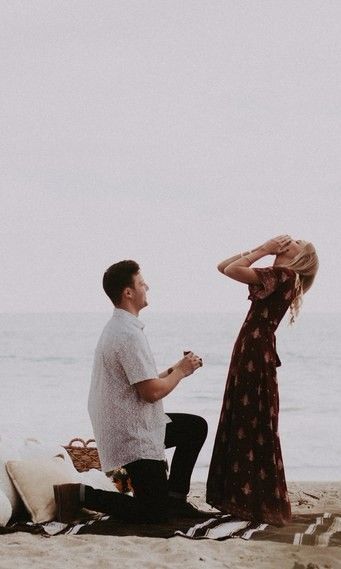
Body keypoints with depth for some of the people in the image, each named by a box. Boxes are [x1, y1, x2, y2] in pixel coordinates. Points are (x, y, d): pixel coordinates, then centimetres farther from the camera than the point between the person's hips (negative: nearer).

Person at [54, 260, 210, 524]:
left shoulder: (119, 327, 10)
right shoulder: (129, 334, -23)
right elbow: (151, 392, -24)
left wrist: (174, 370, 5)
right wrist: (180, 370, -7)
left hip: (135, 425, 10)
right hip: (133, 435, -10)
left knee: (196, 427, 18)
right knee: (154, 513, -5)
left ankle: (174, 498, 21)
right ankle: (80, 495, -5)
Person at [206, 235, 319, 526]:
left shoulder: (284, 275, -11)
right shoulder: (276, 276, 16)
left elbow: (232, 270, -19)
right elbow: (224, 266, 18)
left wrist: (264, 250, -7)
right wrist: (261, 249, 12)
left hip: (256, 354, -9)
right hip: (249, 353, 9)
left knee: (255, 428, -5)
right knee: (241, 425, 13)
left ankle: (261, 503, 0)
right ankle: (244, 496, 20)